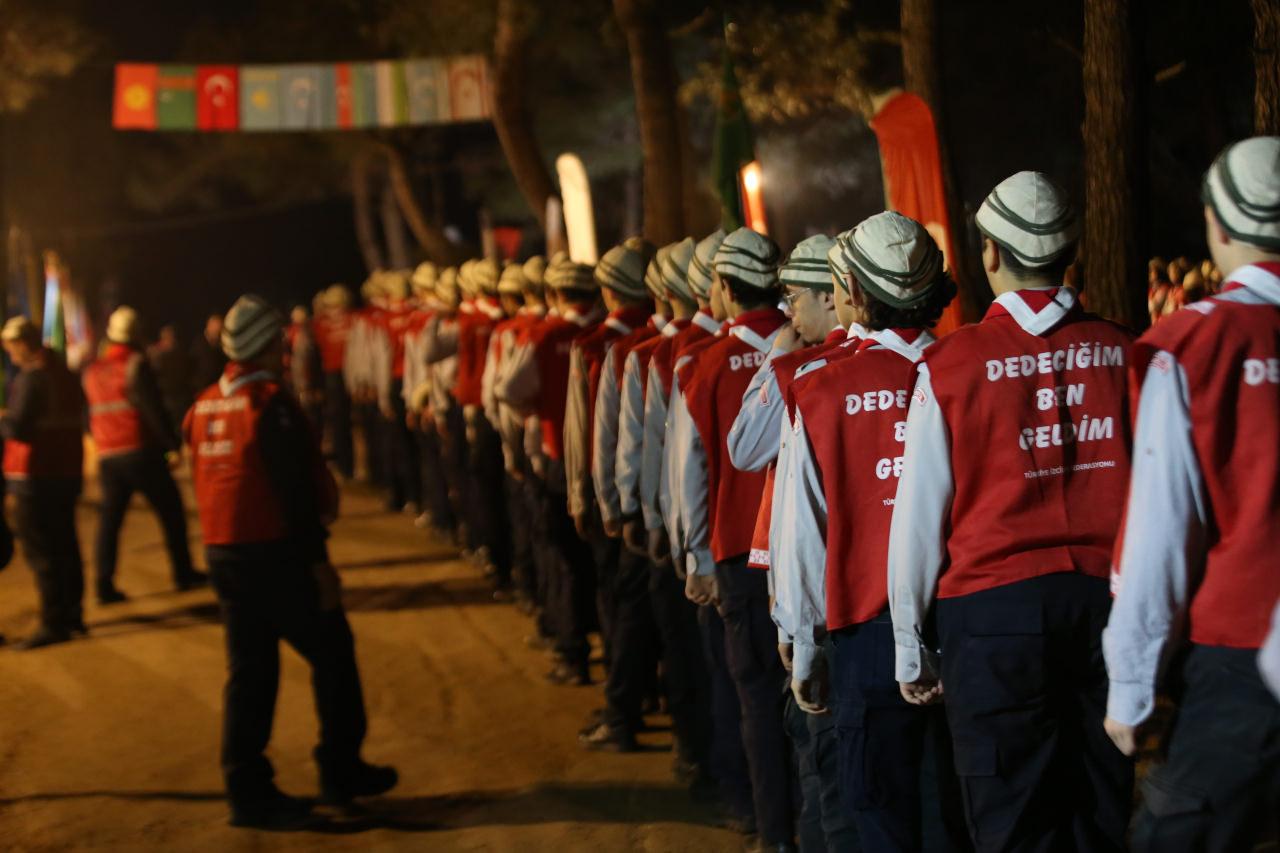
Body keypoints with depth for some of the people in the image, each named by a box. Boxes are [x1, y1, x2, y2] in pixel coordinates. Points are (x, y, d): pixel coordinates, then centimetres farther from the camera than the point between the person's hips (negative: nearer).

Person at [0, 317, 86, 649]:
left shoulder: (31, 378, -16)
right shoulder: (65, 373, 11)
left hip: (37, 475, -9)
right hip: (69, 469, 9)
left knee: (40, 549, -4)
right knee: (64, 543, 17)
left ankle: (54, 623, -5)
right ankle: (72, 613, 24)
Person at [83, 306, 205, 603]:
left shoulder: (92, 371, 11)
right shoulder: (135, 365, -7)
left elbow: (87, 415, 14)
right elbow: (153, 409, -13)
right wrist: (173, 444, -10)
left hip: (107, 456, 5)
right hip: (141, 452, -5)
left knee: (109, 520, 7)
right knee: (171, 510, 7)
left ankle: (105, 584, -1)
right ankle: (184, 574, 10)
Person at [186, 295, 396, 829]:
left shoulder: (204, 408, 8)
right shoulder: (270, 403, -14)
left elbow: (208, 482, 14)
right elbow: (297, 491, -17)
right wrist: (318, 561, -14)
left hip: (223, 554, 7)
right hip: (275, 553, -7)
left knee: (249, 670, 11)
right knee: (331, 652, 7)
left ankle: (247, 790, 10)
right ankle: (341, 771, 13)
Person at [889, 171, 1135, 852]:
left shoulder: (950, 363, -6)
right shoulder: (1122, 353, 0)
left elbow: (920, 516, -4)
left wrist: (912, 649, 5)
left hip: (994, 610, -3)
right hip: (1105, 598, 3)